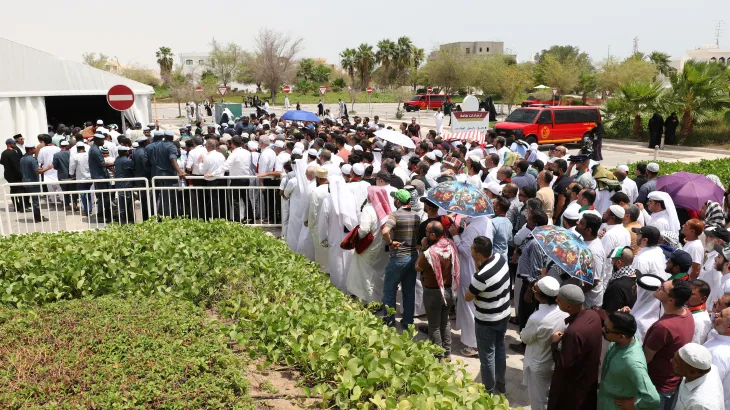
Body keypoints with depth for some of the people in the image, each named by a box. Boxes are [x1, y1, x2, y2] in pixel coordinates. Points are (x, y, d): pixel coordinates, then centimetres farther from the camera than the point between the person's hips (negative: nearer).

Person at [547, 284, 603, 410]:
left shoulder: (573, 332, -39)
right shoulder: (593, 315, -13)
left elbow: (564, 364, -28)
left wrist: (555, 343, -16)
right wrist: (565, 339, 1)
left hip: (572, 384, -7)